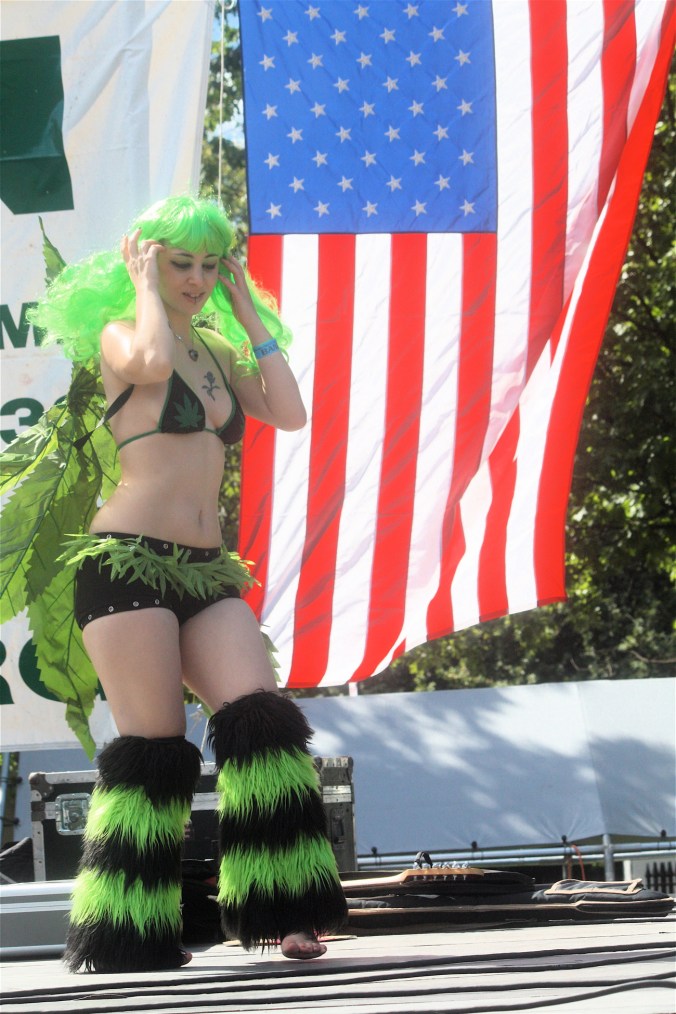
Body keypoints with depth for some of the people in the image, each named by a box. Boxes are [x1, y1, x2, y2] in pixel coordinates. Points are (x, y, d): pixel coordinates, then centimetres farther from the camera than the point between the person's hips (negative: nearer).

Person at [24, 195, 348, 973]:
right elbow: (152, 361, -23)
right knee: (153, 743, -9)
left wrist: (247, 310, 10)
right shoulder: (118, 336, 2)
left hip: (206, 569, 6)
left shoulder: (217, 349, 21)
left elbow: (289, 412, 5)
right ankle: (128, 933, -2)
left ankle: (272, 912, -13)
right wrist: (143, 284, -6)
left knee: (260, 719, -12)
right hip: (128, 557, -6)